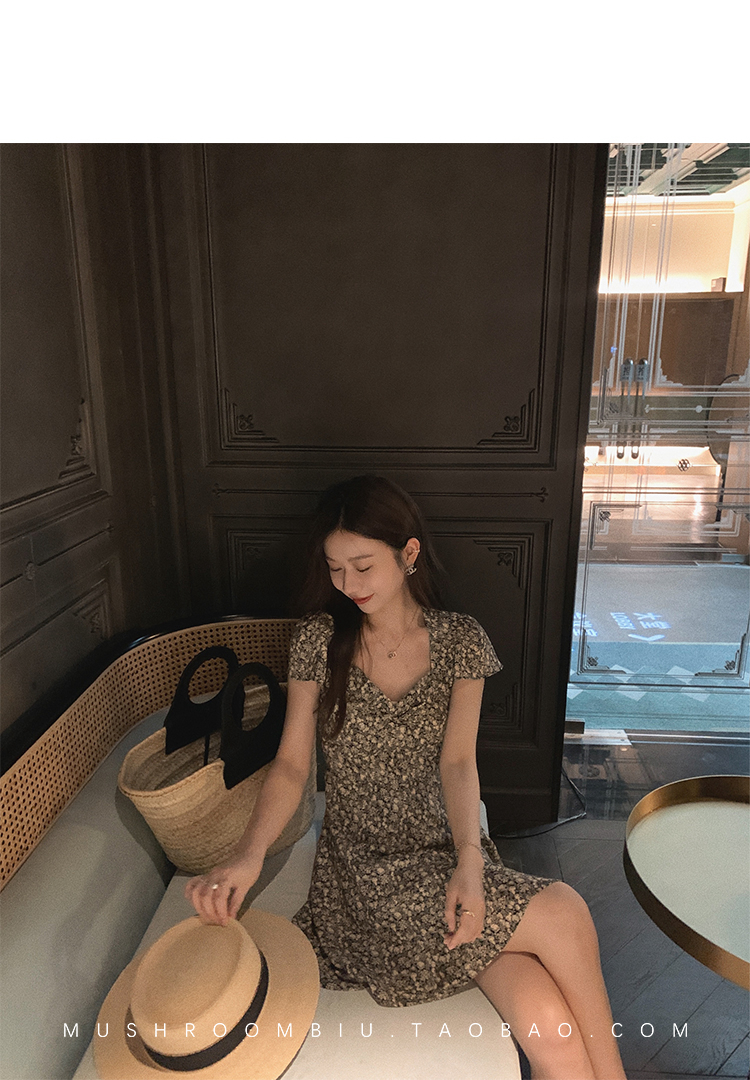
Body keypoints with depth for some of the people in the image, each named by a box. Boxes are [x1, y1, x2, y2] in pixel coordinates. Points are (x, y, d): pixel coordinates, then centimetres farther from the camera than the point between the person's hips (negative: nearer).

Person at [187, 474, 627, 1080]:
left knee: (552, 1030, -20)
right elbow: (291, 765, -4)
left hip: (447, 854, 2)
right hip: (363, 870, -2)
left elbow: (458, 760, -6)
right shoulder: (319, 640, -3)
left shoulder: (461, 640, 0)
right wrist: (249, 854, -20)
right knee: (563, 912, -21)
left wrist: (469, 860, -22)